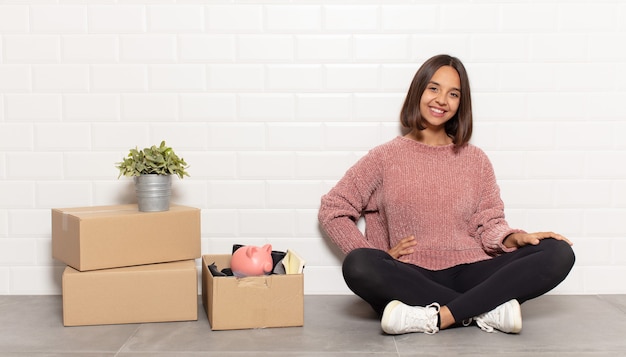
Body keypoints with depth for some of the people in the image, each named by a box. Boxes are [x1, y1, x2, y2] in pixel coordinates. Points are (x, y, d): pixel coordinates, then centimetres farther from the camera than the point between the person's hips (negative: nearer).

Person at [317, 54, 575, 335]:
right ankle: (488, 309, -27)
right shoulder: (386, 157, 8)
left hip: (467, 274, 2)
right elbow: (332, 210, 7)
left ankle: (436, 317, -31)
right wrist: (378, 257, -5)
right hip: (410, 279, -2)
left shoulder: (475, 160, 16)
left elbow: (489, 223, 11)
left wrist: (514, 238, -12)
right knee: (357, 266, -35)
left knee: (558, 253, -20)